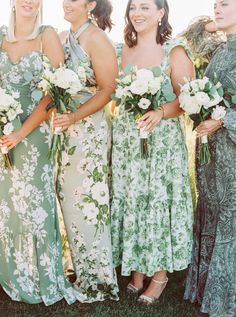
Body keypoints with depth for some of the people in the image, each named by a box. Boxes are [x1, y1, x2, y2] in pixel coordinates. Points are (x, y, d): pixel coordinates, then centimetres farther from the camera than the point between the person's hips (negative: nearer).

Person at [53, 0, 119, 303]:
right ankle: (81, 269, 28)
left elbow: (107, 90, -12)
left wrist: (74, 117, -22)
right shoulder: (62, 37, 11)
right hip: (63, 129, 7)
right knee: (69, 198, 12)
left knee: (86, 201, 0)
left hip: (89, 129, -7)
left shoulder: (97, 39, -8)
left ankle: (96, 280, 15)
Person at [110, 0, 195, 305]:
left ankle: (160, 274, 21)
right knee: (130, 201, 10)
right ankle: (136, 268, 27)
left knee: (159, 202, 4)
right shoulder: (123, 51, 8)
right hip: (125, 139, 5)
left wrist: (160, 113, -25)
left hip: (161, 140, -4)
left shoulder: (174, 51, -6)